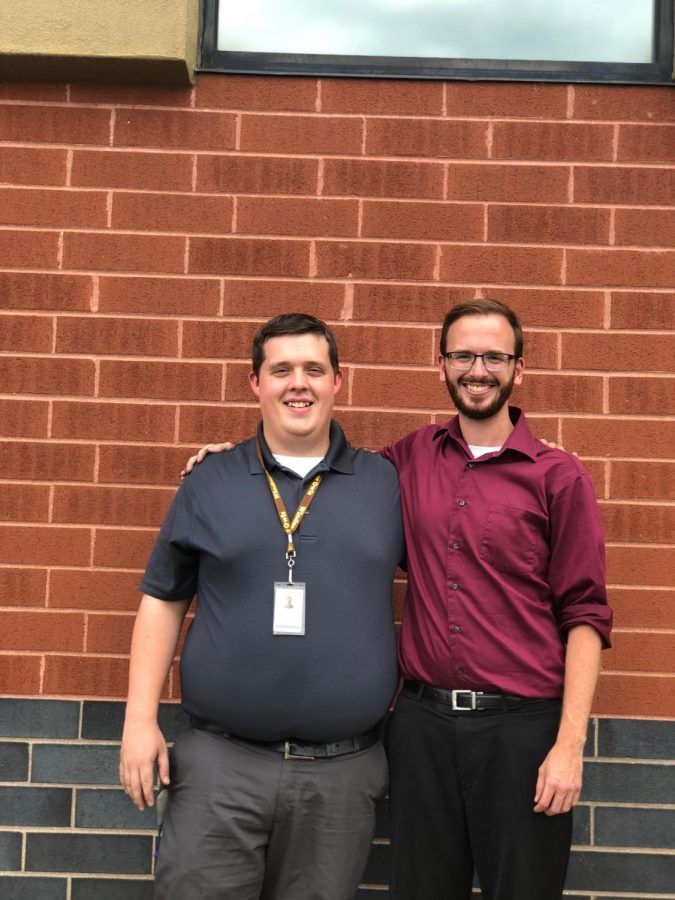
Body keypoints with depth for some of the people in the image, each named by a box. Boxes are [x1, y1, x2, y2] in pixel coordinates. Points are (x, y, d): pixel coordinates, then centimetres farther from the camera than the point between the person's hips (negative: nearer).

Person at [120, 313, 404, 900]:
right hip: (221, 763, 0)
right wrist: (140, 720, 1)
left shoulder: (385, 484, 4)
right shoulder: (209, 484, 4)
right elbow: (162, 601, 6)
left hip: (343, 770, 1)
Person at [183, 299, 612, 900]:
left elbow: (585, 616, -4)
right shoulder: (412, 458, 7)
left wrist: (570, 746, -11)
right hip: (422, 719, 3)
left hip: (521, 725, -3)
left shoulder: (558, 476, -2)